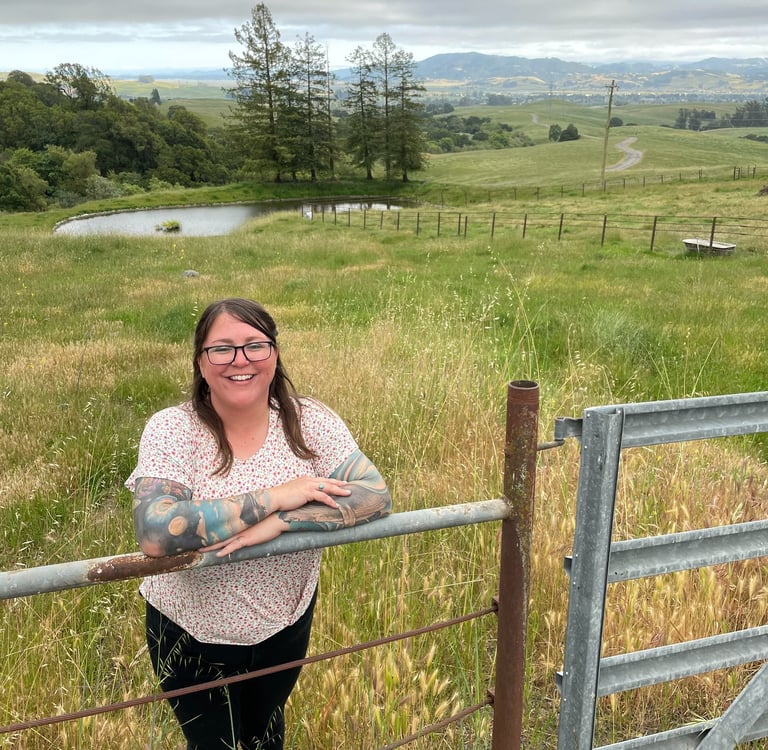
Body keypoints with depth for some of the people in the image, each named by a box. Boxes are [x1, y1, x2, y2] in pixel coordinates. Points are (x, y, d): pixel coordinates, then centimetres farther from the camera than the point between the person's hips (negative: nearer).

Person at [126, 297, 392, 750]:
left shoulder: (309, 422, -14)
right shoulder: (172, 430, -20)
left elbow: (375, 495, -23)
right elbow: (155, 534, -34)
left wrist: (279, 523, -35)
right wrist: (274, 497, -33)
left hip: (286, 623, 3)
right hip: (191, 633, -2)